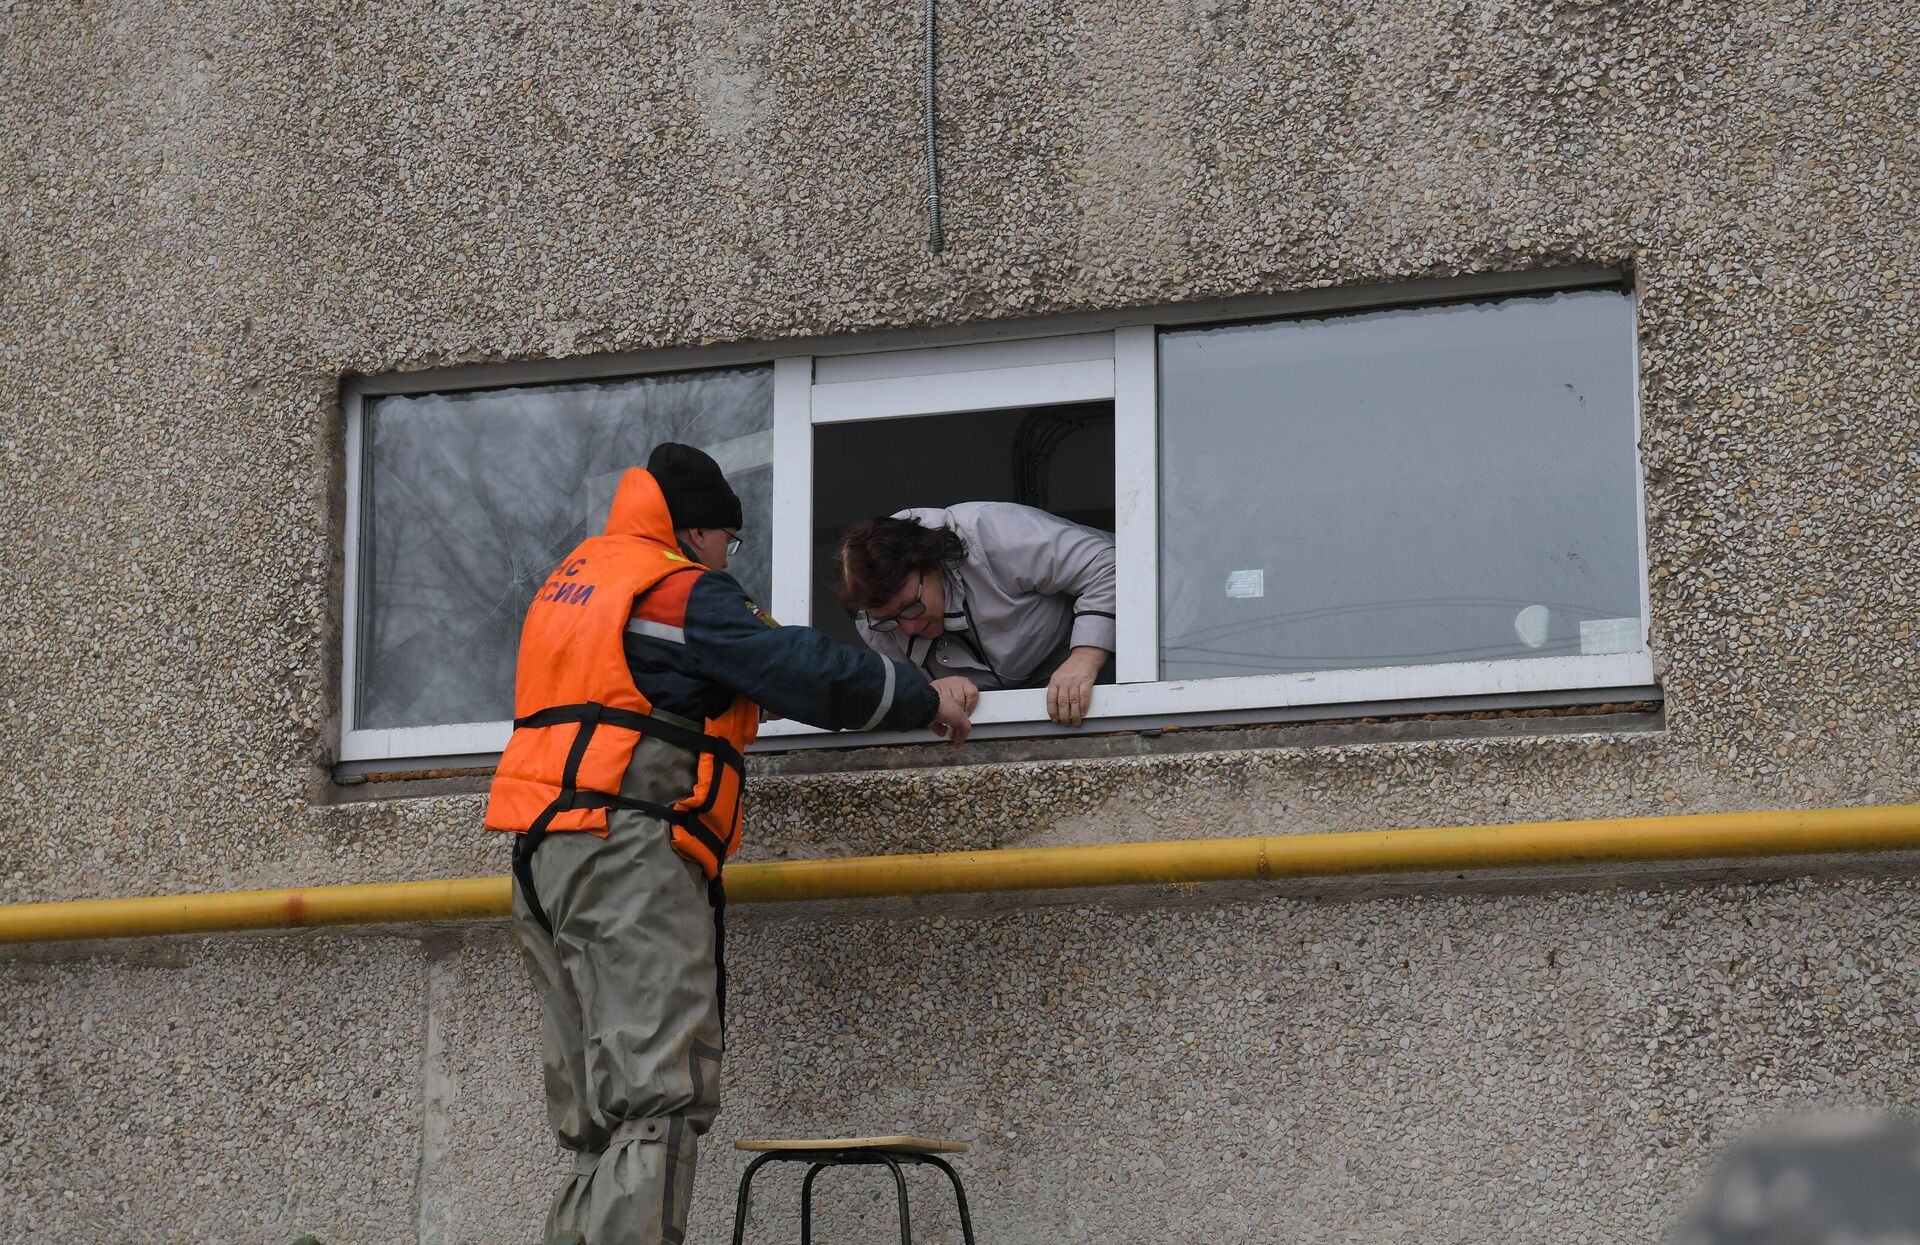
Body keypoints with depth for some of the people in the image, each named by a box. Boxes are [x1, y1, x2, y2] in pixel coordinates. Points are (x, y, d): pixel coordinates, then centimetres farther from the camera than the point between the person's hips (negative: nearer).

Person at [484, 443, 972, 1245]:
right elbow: (810, 672, -8)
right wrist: (926, 703, 5)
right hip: (632, 852, -9)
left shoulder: (568, 581, 24)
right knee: (663, 1100, -15)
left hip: (543, 862, 9)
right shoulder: (679, 590, -4)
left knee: (597, 1127, 9)